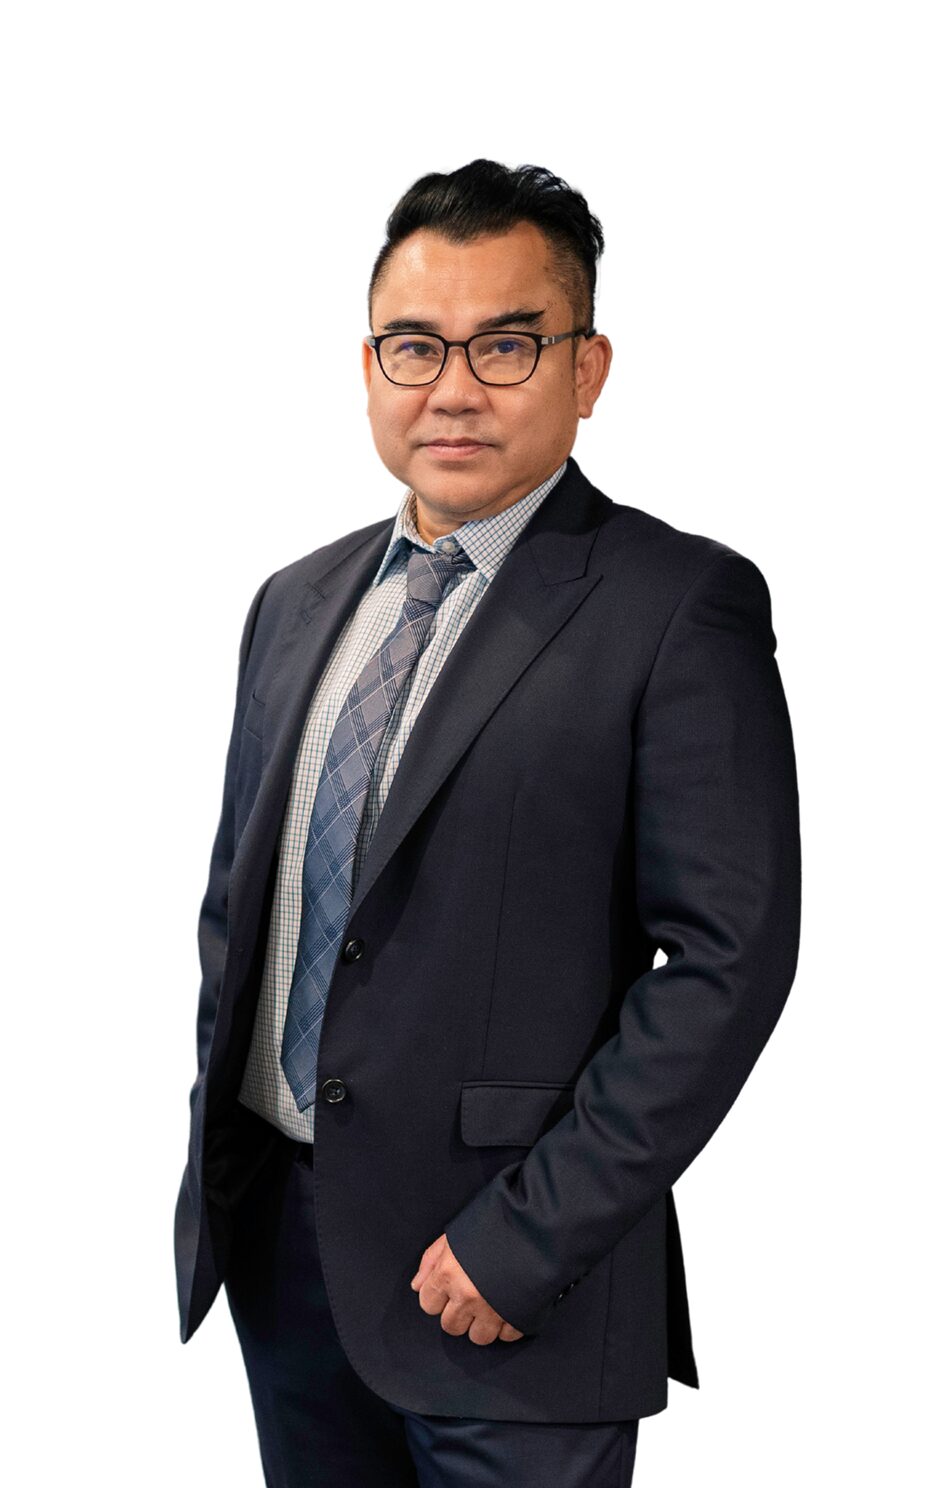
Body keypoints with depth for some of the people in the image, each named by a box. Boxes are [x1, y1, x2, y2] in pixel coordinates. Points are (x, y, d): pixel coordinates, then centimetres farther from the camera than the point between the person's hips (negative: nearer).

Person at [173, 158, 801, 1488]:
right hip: (272, 1219, 6)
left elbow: (729, 955, -15)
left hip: (512, 1274, -6)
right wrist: (217, 1136, 9)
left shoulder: (680, 606, -11)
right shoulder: (297, 603, 10)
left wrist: (527, 1235, -17)